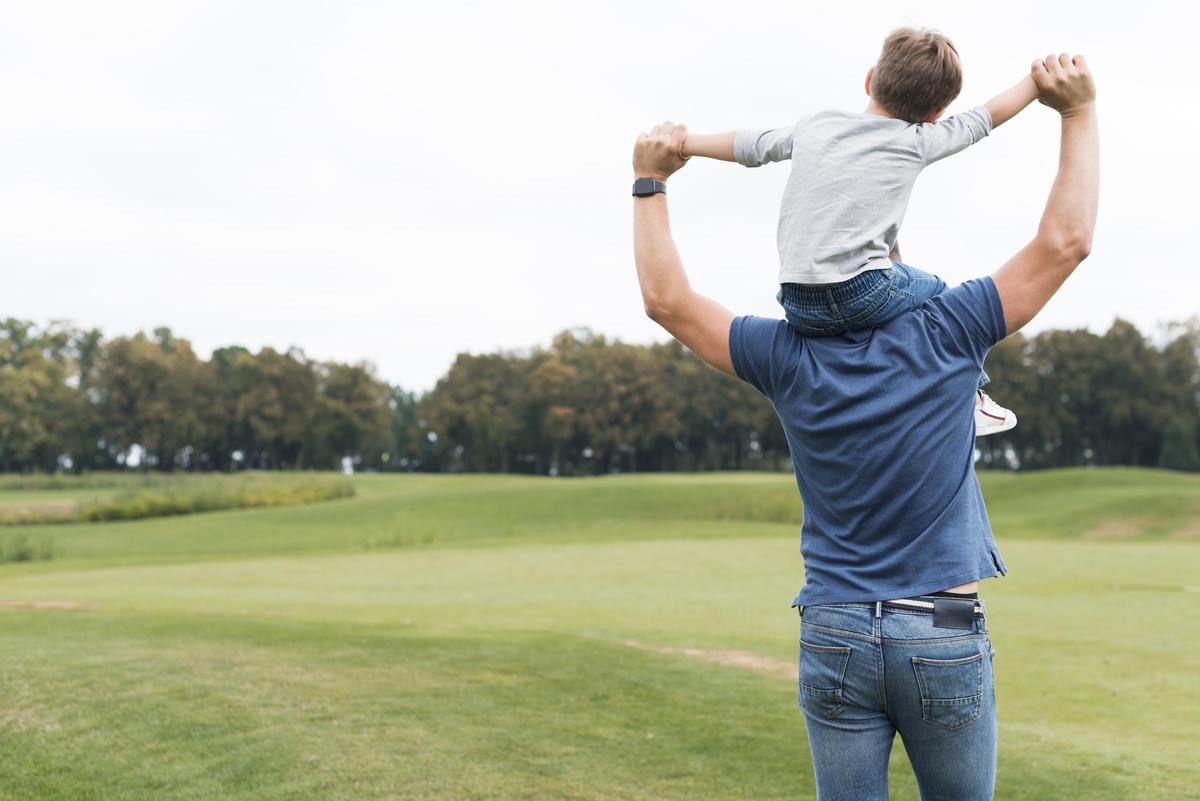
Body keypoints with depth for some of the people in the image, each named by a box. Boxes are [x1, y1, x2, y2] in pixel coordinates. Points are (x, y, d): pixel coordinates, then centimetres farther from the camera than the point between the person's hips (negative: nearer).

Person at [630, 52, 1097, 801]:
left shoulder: (789, 359, -2)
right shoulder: (943, 336, -7)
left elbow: (667, 299, 4)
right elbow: (1066, 240, -5)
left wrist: (650, 182, 11)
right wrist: (1079, 113, 4)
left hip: (835, 635, 2)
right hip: (945, 639, -1)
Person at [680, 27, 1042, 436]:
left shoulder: (814, 126, 15)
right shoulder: (916, 141, 5)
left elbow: (747, 145, 26)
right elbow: (989, 115, 17)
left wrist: (682, 143, 40)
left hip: (799, 310, 5)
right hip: (862, 295, -5)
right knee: (940, 293, 24)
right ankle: (969, 399, 32)